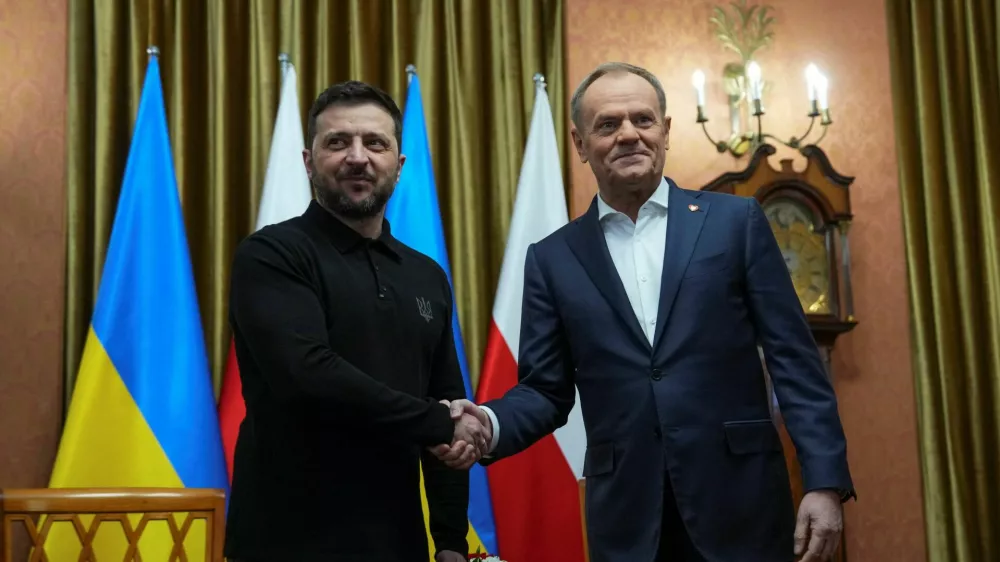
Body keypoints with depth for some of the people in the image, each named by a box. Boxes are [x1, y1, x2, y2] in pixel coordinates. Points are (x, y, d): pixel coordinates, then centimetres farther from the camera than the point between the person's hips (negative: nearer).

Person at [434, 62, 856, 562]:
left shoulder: (735, 221, 3)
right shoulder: (553, 258, 7)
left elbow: (793, 359, 0)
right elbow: (544, 389, 7)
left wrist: (824, 481, -7)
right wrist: (490, 424, -14)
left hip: (740, 504, -1)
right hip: (625, 518, 1)